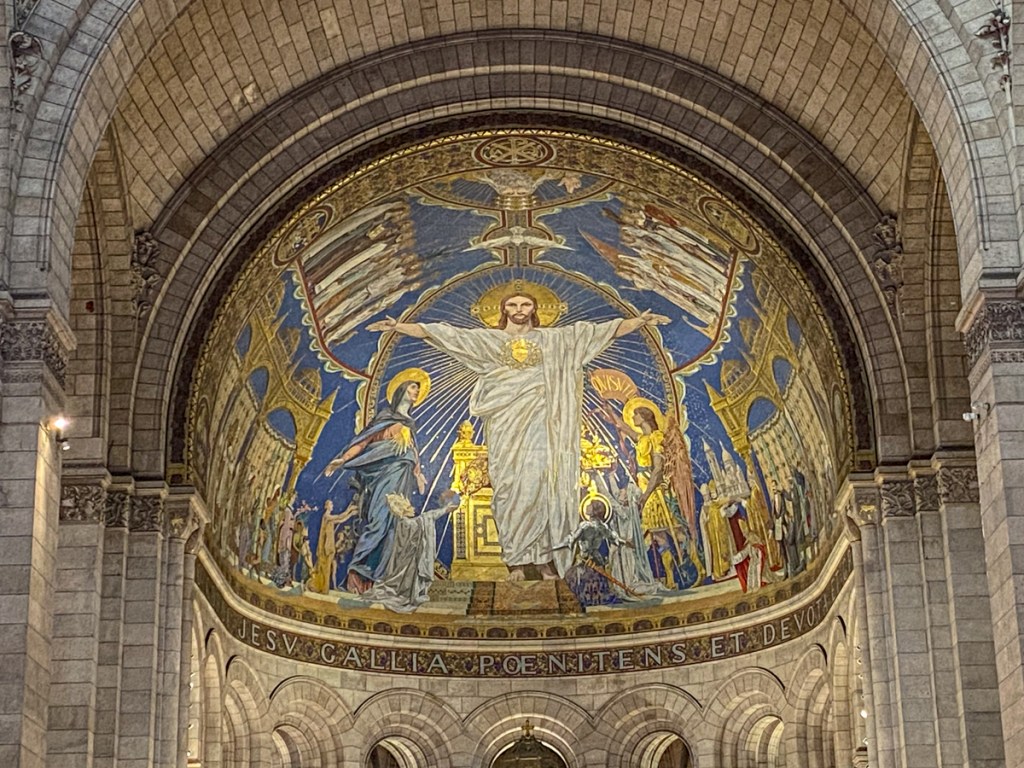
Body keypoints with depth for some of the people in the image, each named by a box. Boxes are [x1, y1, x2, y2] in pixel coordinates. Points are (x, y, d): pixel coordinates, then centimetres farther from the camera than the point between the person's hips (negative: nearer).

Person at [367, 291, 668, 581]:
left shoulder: (554, 339, 12)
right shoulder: (488, 339, 12)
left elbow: (604, 331, 9)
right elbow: (442, 334, 7)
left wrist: (639, 322, 2)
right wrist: (400, 327, 1)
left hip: (538, 424, 0)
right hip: (505, 426, 0)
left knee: (542, 487, -7)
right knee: (510, 489, -4)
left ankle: (543, 556, -4)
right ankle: (516, 560, -2)